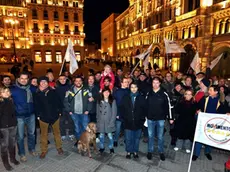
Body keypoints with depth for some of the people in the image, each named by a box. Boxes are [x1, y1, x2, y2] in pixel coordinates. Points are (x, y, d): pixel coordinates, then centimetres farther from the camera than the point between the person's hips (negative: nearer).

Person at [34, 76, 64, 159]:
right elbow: (36, 105, 0)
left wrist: (59, 112, -2)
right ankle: (44, 150, 28)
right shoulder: (37, 94, -3)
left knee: (57, 132, 14)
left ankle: (59, 147, 32)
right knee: (44, 134, 11)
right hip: (43, 117, 0)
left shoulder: (53, 92, -3)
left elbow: (59, 102, 0)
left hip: (55, 116, 1)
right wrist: (38, 115, -3)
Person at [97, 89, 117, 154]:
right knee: (101, 135, 12)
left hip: (109, 122, -3)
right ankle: (102, 147, 32)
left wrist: (111, 122, -11)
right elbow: (97, 112, 6)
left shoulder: (112, 101, -8)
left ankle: (111, 147, 27)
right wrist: (98, 121, 2)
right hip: (101, 122, 3)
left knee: (110, 135, 5)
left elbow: (114, 112, -7)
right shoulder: (99, 101, 3)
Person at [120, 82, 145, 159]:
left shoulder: (141, 98, 0)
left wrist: (142, 118, -6)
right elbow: (122, 108, 2)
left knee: (137, 138, 13)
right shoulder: (125, 97, 1)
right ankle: (129, 152, 27)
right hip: (128, 122, 0)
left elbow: (144, 109, 1)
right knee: (128, 138, 7)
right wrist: (125, 117, -4)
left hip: (138, 122, 0)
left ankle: (135, 151, 32)